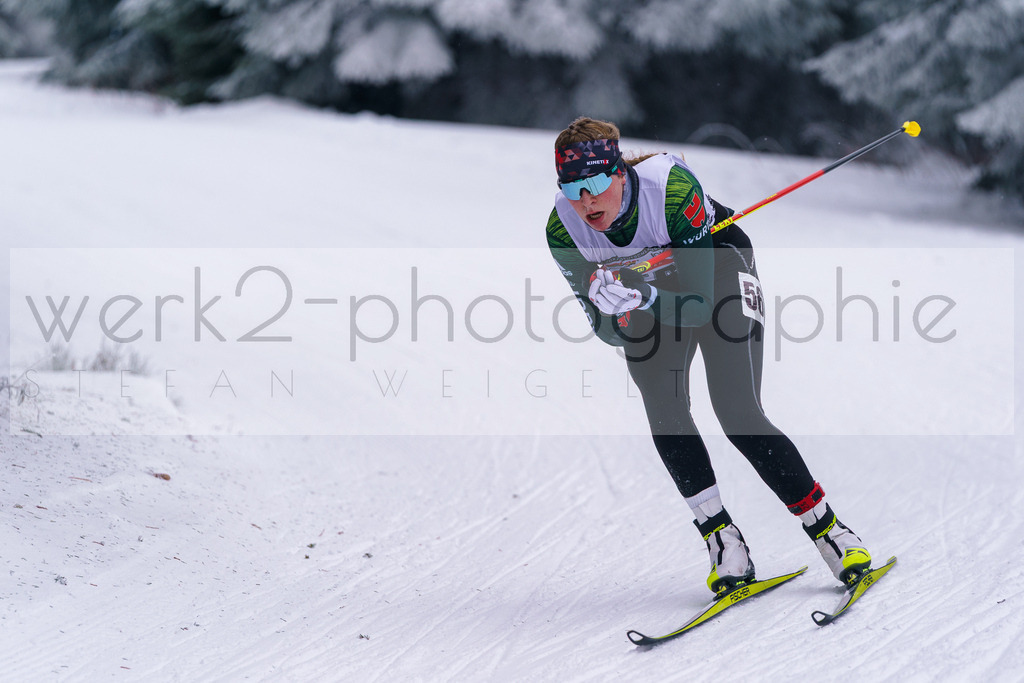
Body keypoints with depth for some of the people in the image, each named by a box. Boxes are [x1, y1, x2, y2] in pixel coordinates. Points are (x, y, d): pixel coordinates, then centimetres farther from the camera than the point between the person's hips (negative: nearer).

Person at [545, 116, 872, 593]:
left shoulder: (671, 188, -37)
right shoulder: (563, 232, -25)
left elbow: (701, 304, -33)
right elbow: (606, 329, -17)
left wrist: (639, 298, -50)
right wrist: (621, 308, -40)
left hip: (717, 271, -3)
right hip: (649, 293, 4)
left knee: (738, 417, -17)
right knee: (663, 412, -20)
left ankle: (827, 528, -3)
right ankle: (722, 539, -9)